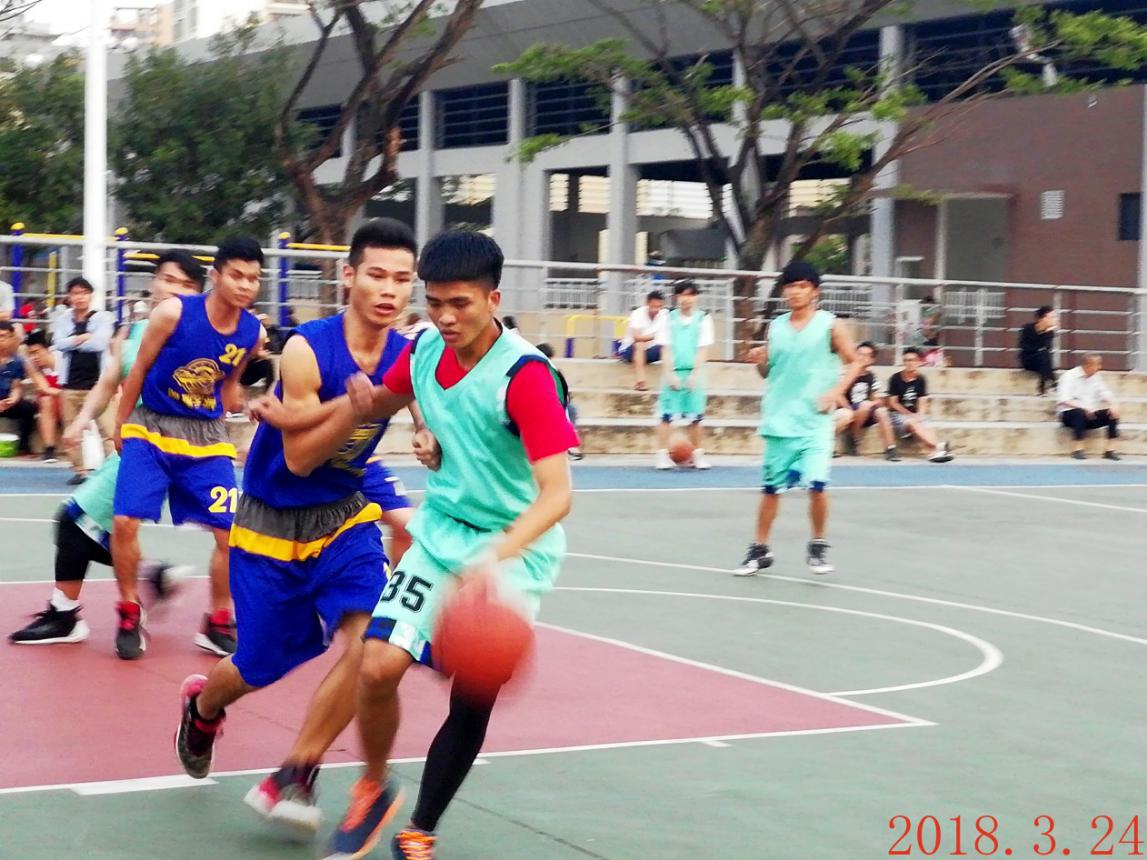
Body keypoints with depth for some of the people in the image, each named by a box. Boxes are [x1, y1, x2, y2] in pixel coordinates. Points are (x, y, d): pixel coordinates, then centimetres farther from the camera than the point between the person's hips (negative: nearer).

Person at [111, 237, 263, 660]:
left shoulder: (252, 332, -6)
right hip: (151, 427, -3)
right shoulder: (173, 313, -17)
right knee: (125, 521, -14)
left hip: (207, 437, 3)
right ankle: (130, 615, 7)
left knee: (230, 531, -4)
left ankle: (218, 624, 14)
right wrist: (120, 427, 3)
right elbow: (139, 371, -4)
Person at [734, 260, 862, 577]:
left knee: (817, 485, -13)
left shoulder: (830, 325, -3)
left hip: (814, 422, -3)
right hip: (779, 420, 3)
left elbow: (853, 363, 2)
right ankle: (759, 550, 19)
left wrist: (835, 392, -11)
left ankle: (818, 547, 7)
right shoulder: (776, 326, 7)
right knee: (771, 488, 8)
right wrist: (760, 361, -7)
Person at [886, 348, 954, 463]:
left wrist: (919, 415, -16)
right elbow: (893, 403, -5)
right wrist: (910, 415, -13)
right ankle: (938, 446, -52)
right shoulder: (896, 379, -4)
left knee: (927, 427, -28)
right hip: (898, 414, -4)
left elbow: (922, 402, 4)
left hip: (916, 415, 4)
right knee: (913, 424, -34)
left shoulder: (921, 379, 5)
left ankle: (935, 451, -55)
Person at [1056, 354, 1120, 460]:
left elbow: (1105, 393, 7)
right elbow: (1063, 400, -21)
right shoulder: (1070, 376, -11)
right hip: (1068, 414, -6)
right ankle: (1078, 450, -31)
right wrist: (1084, 408, -33)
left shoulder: (1096, 377, 8)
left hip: (1089, 415, 6)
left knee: (1112, 414, -14)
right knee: (1080, 413, -38)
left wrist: (1114, 404, -16)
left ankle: (1110, 450, -13)